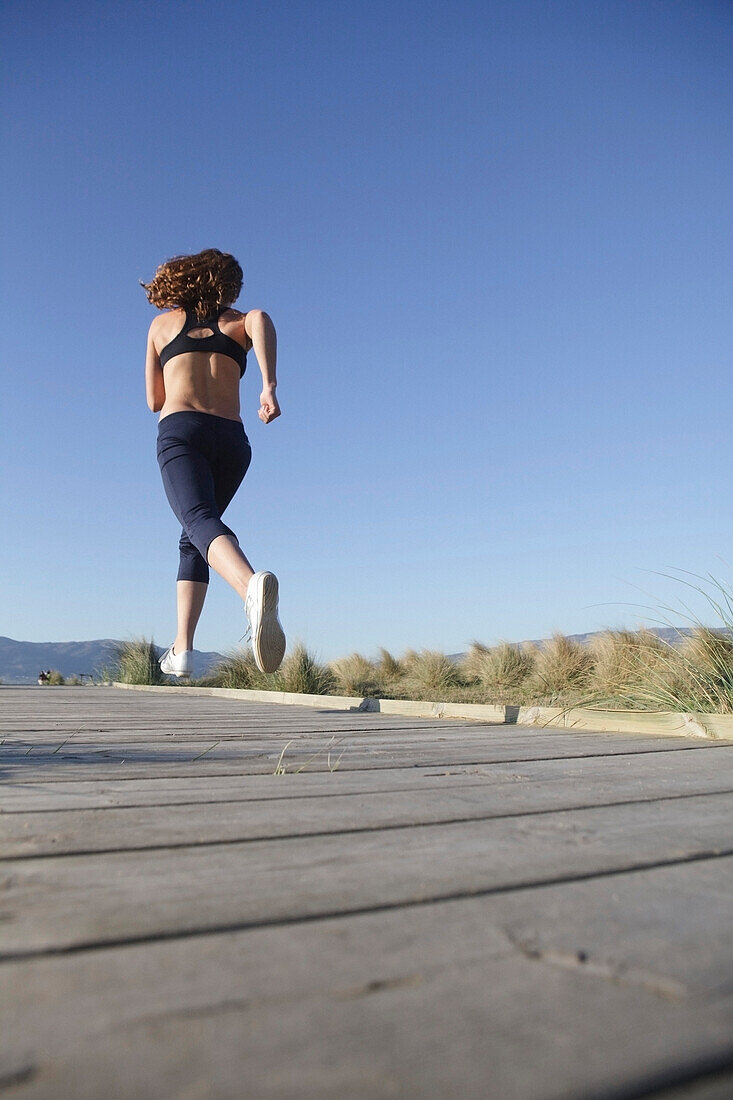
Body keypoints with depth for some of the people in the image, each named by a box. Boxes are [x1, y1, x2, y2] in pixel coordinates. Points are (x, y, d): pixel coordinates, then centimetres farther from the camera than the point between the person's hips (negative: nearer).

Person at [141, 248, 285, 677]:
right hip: (232, 438, 2)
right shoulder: (239, 322, 20)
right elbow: (261, 318, -7)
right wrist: (270, 386, -20)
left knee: (201, 523, -24)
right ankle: (183, 647, 14)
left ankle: (253, 585, -57)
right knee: (192, 540, 17)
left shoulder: (163, 323, 23)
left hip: (181, 432, -2)